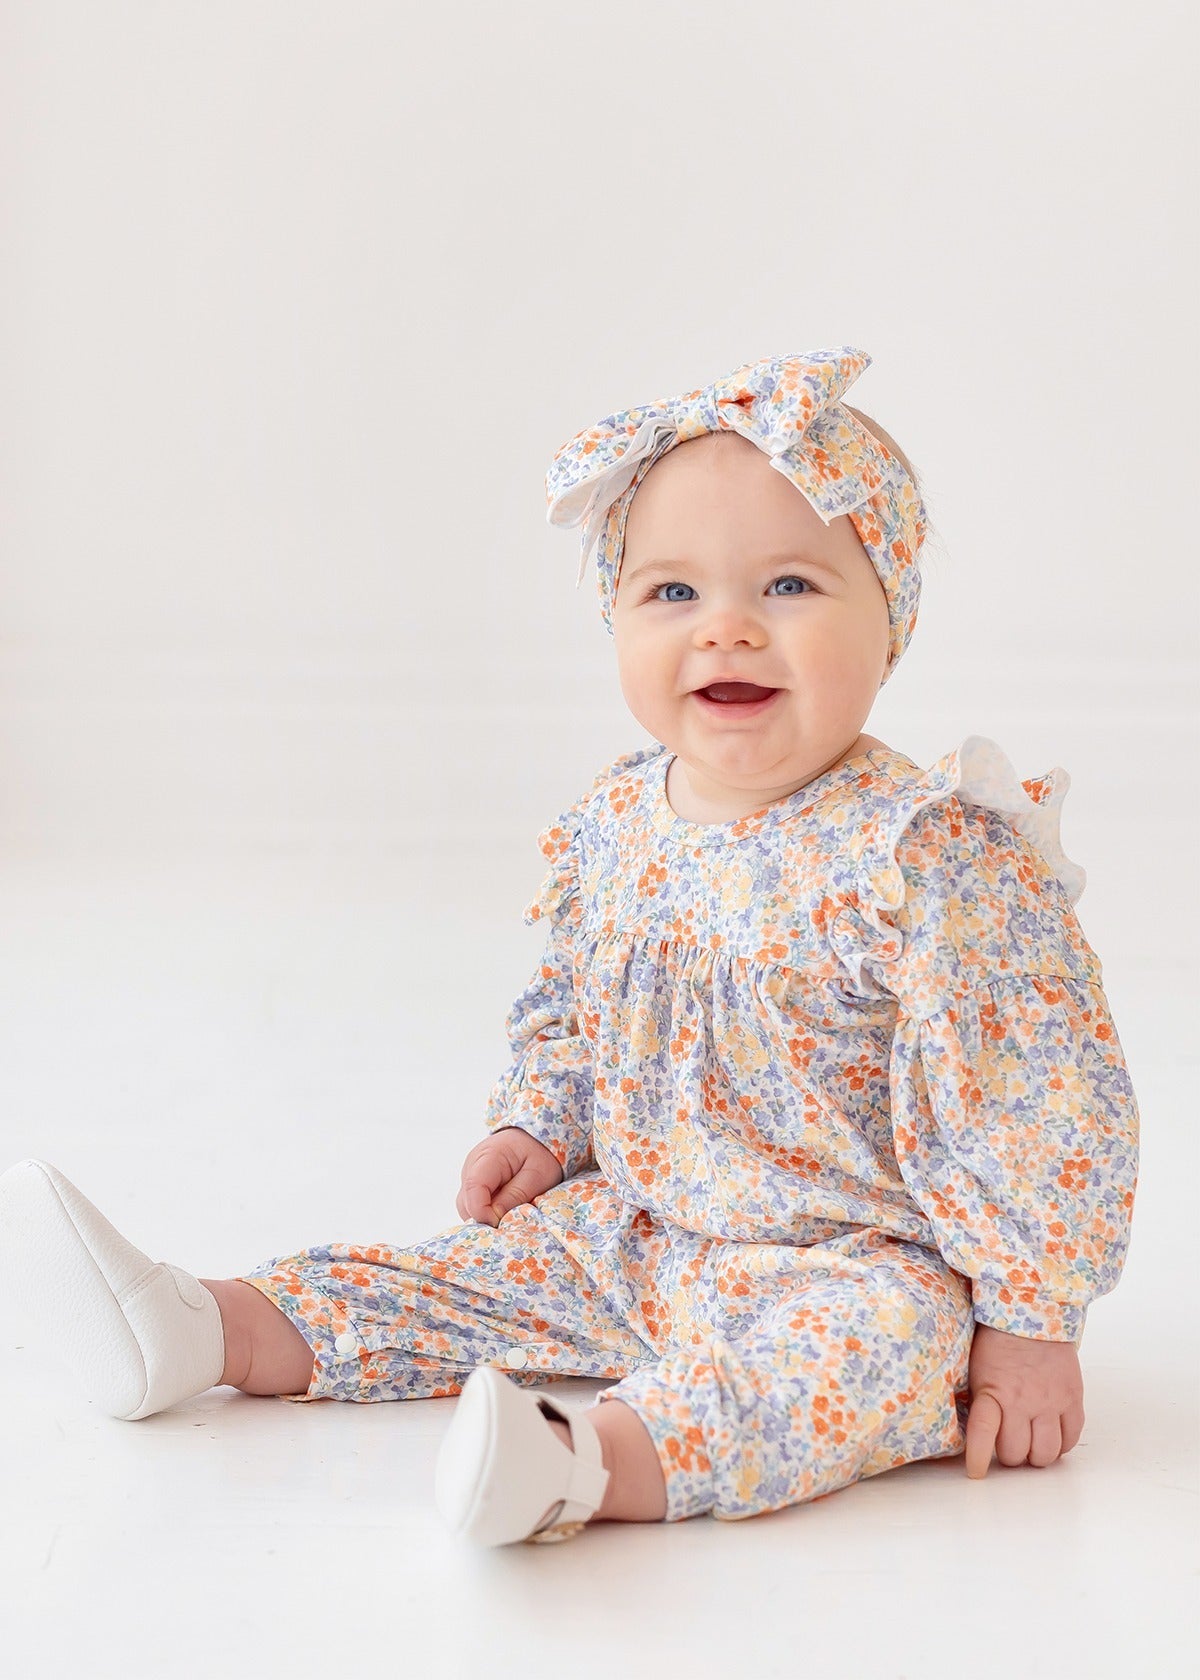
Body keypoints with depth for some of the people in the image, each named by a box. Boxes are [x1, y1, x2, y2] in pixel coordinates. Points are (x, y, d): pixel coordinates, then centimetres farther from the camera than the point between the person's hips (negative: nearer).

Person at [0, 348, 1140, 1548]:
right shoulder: (611, 829, 0)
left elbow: (1036, 1090, -19)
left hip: (859, 1261, -7)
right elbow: (565, 1008, 20)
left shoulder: (931, 853, -22)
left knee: (873, 1347, -36)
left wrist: (1032, 1325, -17)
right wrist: (536, 1129, 6)